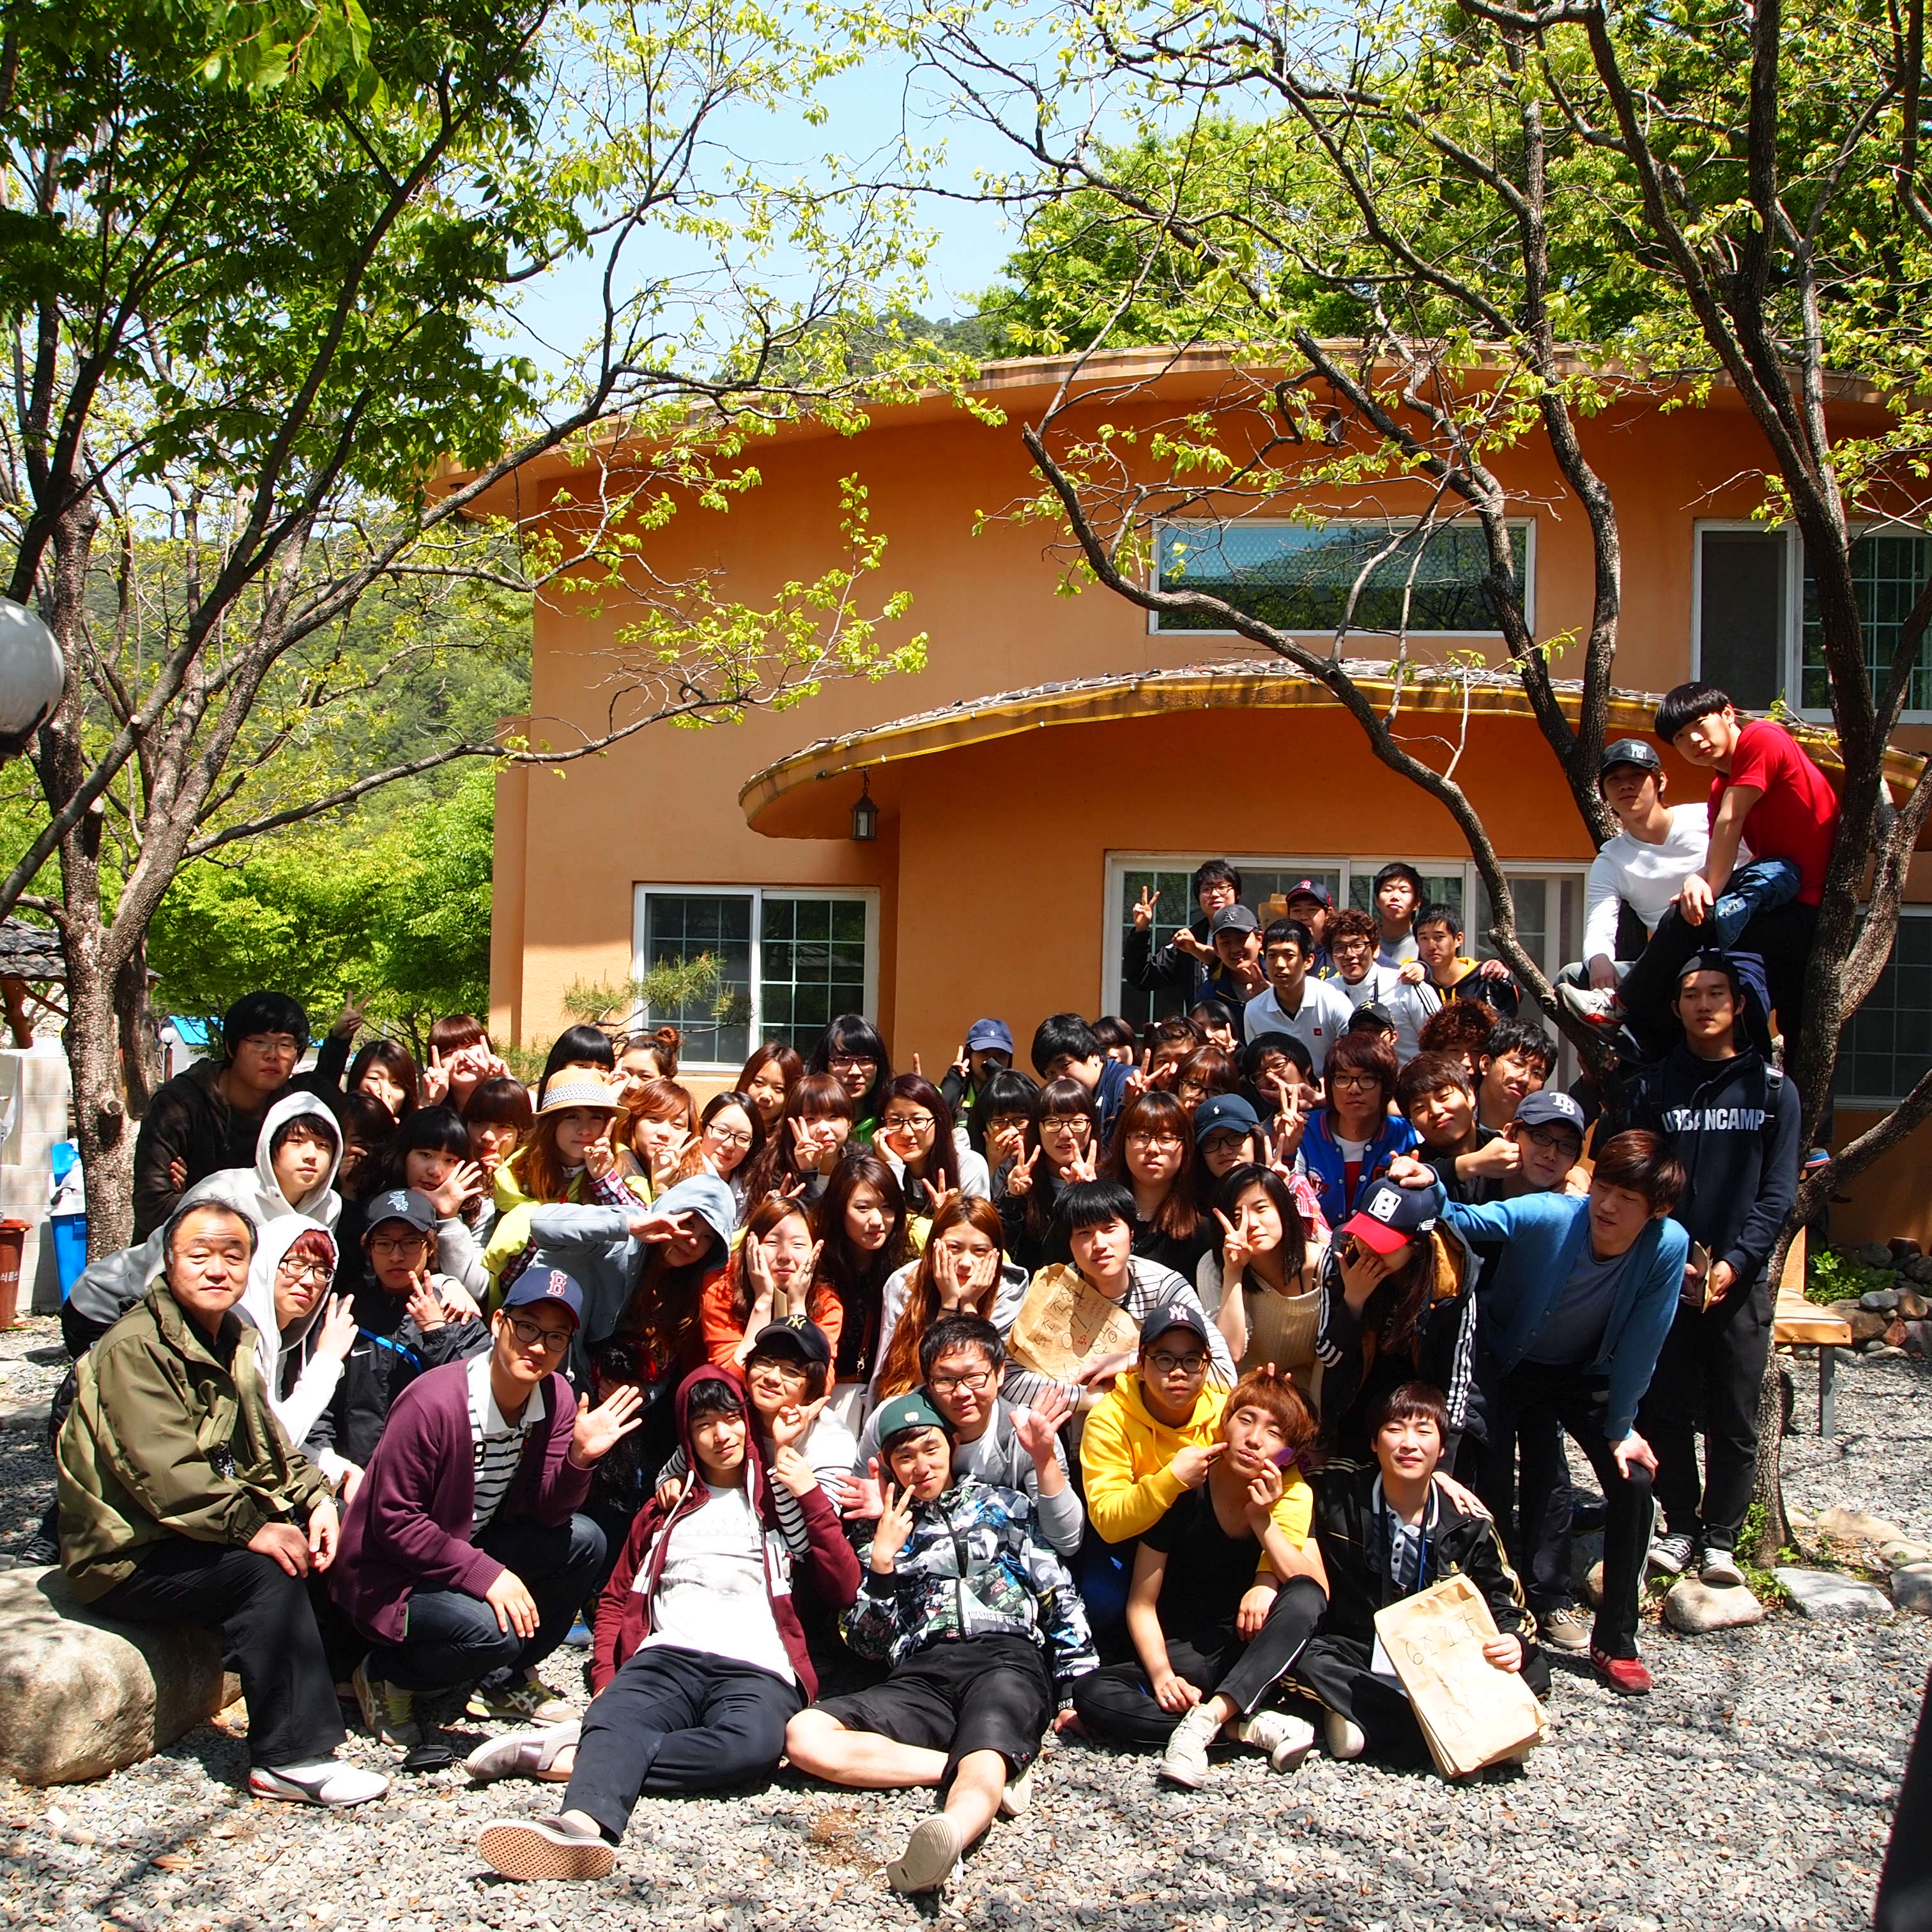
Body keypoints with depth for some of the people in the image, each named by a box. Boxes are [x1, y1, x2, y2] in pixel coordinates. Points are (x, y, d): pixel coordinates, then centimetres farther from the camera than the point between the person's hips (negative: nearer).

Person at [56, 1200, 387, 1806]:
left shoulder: (234, 1341, 11)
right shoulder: (134, 1348, -18)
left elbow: (269, 1446, 11)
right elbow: (164, 1473, -28)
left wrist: (316, 1498, -6)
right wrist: (251, 1527, -31)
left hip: (194, 1538, 9)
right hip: (126, 1558, -9)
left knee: (318, 1541, -6)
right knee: (265, 1570, -28)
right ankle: (292, 1757, -25)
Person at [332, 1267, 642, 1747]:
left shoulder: (557, 1397, -6)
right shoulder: (432, 1402, -26)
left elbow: (548, 1511, -4)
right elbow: (392, 1520, -23)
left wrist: (580, 1456, -24)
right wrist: (484, 1574, -28)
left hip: (475, 1548, 7)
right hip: (393, 1575, -7)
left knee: (584, 1540, -12)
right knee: (492, 1629, -31)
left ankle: (504, 1682, 7)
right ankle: (387, 1676, 0)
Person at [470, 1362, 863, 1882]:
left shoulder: (783, 1503, 23)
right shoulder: (665, 1511, 31)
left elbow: (844, 1592, 13)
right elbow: (616, 1599, 25)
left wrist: (813, 1498, 6)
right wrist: (605, 1680, 7)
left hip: (757, 1669, -2)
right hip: (668, 1657, 2)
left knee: (753, 1742, -38)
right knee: (619, 1717, -35)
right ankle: (583, 1825, -62)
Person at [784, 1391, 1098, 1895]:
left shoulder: (1002, 1506, 24)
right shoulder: (882, 1533, 26)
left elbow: (1060, 1596, 16)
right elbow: (867, 1643, 17)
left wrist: (1075, 1684, 3)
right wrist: (882, 1561, 5)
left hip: (1006, 1659, -2)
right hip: (920, 1678, 3)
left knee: (988, 1746, -39)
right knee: (805, 1736, -26)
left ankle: (949, 1831, -71)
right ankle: (988, 1775, -25)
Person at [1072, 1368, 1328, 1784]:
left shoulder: (1292, 1498, -2)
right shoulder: (1182, 1498, -8)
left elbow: (1316, 1591, -14)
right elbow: (1142, 1603, -6)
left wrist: (1261, 1520, -21)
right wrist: (1162, 1675, -23)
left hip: (1254, 1659, 1)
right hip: (1184, 1656, -1)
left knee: (1304, 1597, -29)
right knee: (1091, 1693, -28)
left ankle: (1205, 1719, -36)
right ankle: (1250, 1727, -29)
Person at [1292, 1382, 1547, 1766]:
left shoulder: (1468, 1523, -3)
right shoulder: (1339, 1494, -6)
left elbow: (1507, 1603, 2)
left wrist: (1515, 1642, -21)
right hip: (1353, 1654, -2)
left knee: (1533, 1669, -23)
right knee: (1298, 1658, -34)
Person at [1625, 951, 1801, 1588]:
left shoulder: (1773, 1091, 5)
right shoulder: (1651, 1087, 6)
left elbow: (1777, 1191, 1)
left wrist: (1735, 1262, -10)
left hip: (1741, 1280, -1)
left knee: (1734, 1420, 2)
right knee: (1664, 1410, 4)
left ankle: (1720, 1539, 13)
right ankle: (1681, 1528, 17)